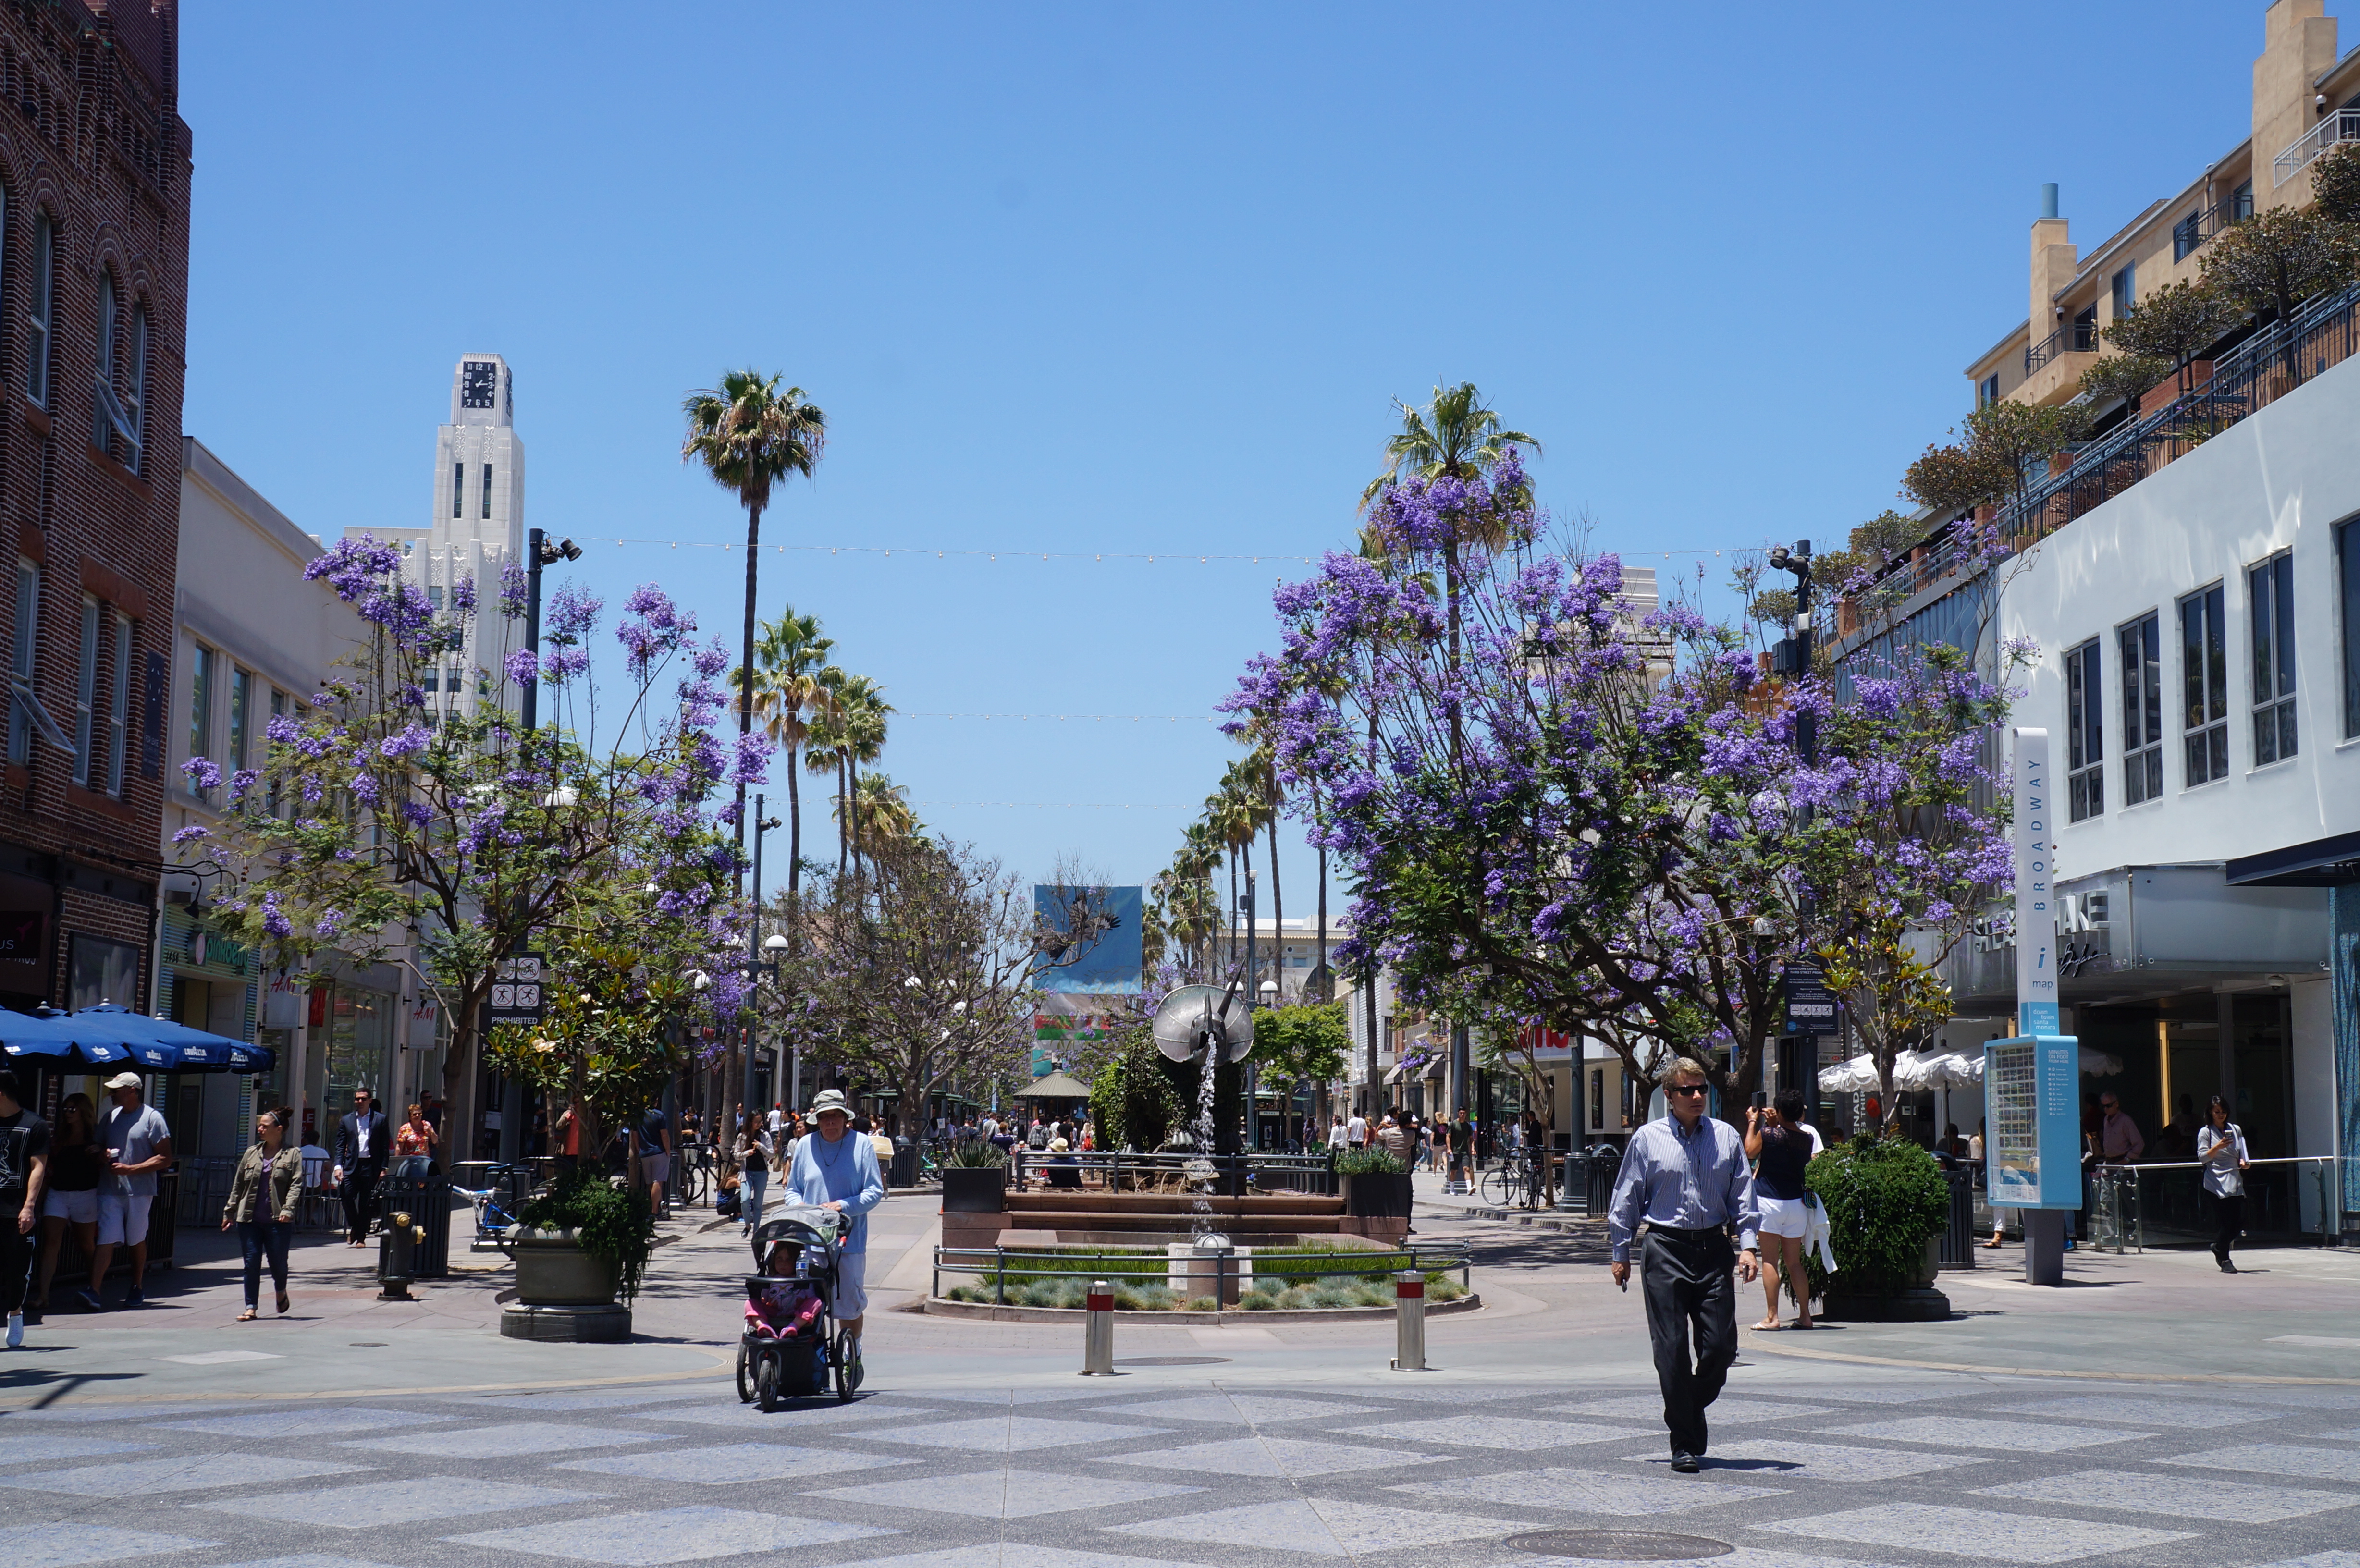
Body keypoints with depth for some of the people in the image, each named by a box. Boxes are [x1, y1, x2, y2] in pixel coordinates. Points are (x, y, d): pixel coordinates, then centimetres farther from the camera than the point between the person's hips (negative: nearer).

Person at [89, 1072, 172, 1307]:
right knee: (106, 1240, -7)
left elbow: (165, 1159, -8)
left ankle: (138, 1288, 24)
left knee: (137, 1240, 9)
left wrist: (130, 1169, -15)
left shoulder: (152, 1118, -5)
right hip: (110, 1190, 4)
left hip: (139, 1191, -4)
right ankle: (94, 1291, -14)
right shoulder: (109, 1117, 12)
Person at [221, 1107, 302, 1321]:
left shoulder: (293, 1154, 1)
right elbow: (238, 1184, 16)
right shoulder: (252, 1153, 12)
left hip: (278, 1220, -3)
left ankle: (281, 1291, 34)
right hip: (250, 1219, 3)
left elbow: (296, 1184, -7)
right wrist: (229, 1212, 14)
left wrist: (288, 1209, -20)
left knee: (278, 1262, 3)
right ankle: (251, 1307, 4)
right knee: (251, 1263, -1)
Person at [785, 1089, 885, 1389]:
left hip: (849, 1240, -2)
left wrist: (843, 1206, -15)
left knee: (850, 1306, 4)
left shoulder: (861, 1146, 0)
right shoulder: (805, 1146, 9)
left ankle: (853, 1356, 23)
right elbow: (792, 1189, 16)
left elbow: (875, 1191, -1)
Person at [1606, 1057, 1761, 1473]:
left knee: (1721, 1346, -1)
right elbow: (1627, 1199, 7)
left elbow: (1742, 1194, 9)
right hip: (1666, 1251, -2)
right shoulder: (1647, 1139, 1)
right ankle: (1684, 1444, 7)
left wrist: (1747, 1245, 0)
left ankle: (1693, 1408, 28)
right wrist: (1621, 1253, 8)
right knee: (1672, 1350, -2)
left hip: (1714, 1248, 2)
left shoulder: (1726, 1137, 7)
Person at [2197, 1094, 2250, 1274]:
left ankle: (2218, 1247, 25)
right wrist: (2217, 1148, -21)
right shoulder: (2205, 1132, 1)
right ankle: (2225, 1260, 1)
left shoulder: (2235, 1130, 15)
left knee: (2239, 1220, 0)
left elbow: (2241, 1154, 23)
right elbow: (2202, 1156, -6)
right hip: (2217, 1183, -5)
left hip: (2235, 1182, 5)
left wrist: (2243, 1162, 3)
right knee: (2223, 1221, -7)